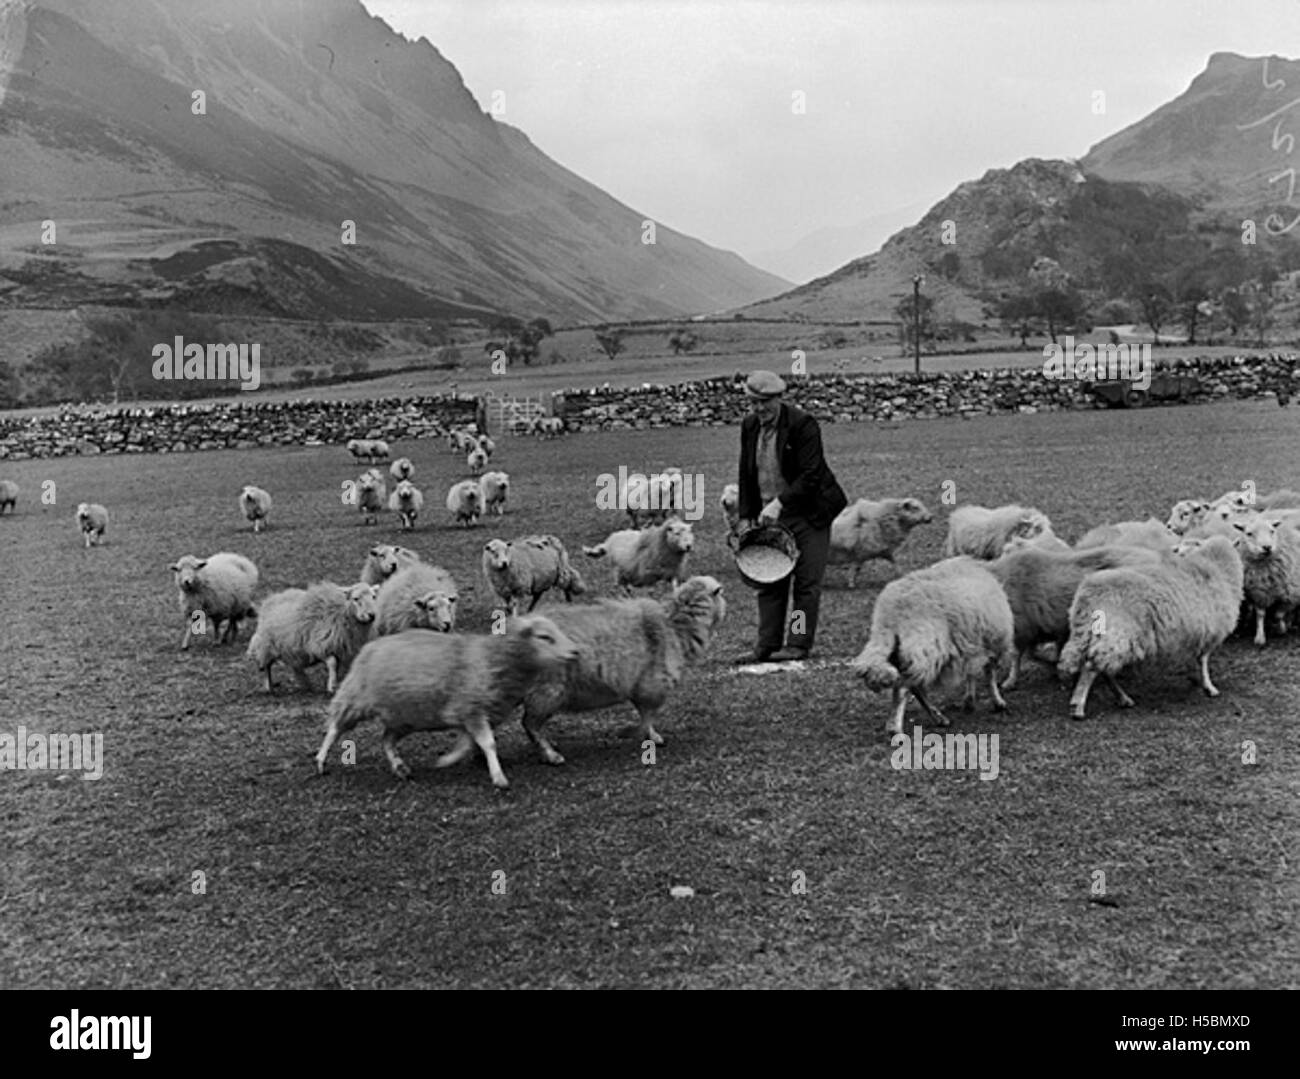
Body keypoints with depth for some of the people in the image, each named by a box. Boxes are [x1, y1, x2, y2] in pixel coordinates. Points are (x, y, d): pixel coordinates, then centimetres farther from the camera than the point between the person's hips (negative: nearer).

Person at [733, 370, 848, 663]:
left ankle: (799, 644, 5)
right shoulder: (749, 426, 5)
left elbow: (810, 474, -18)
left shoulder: (802, 424, -14)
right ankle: (767, 645, 8)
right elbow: (746, 474, 13)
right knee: (769, 582, 4)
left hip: (808, 513, -5)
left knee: (806, 582, -2)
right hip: (770, 515, 5)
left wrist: (780, 502, -24)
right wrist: (746, 515, 8)